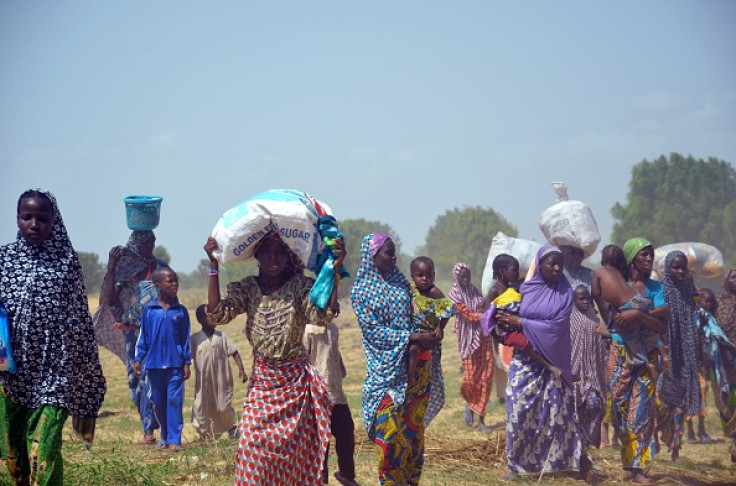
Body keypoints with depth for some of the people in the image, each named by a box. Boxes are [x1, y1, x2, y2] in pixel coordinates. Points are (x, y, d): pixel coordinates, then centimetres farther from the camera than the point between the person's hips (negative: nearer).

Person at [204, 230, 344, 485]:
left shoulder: (300, 286, -7)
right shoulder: (247, 289, 0)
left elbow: (324, 316, -23)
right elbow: (217, 314, -13)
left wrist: (335, 270, -30)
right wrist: (214, 266, -16)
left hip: (295, 379, -2)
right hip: (261, 380, 2)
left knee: (295, 449, 1)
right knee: (254, 446, -5)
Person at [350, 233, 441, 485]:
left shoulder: (400, 282, 8)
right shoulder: (361, 291, -6)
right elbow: (373, 331, -12)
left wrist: (430, 331, -2)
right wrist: (413, 337, -19)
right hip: (389, 369, -5)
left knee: (414, 427, 9)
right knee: (390, 431, -7)